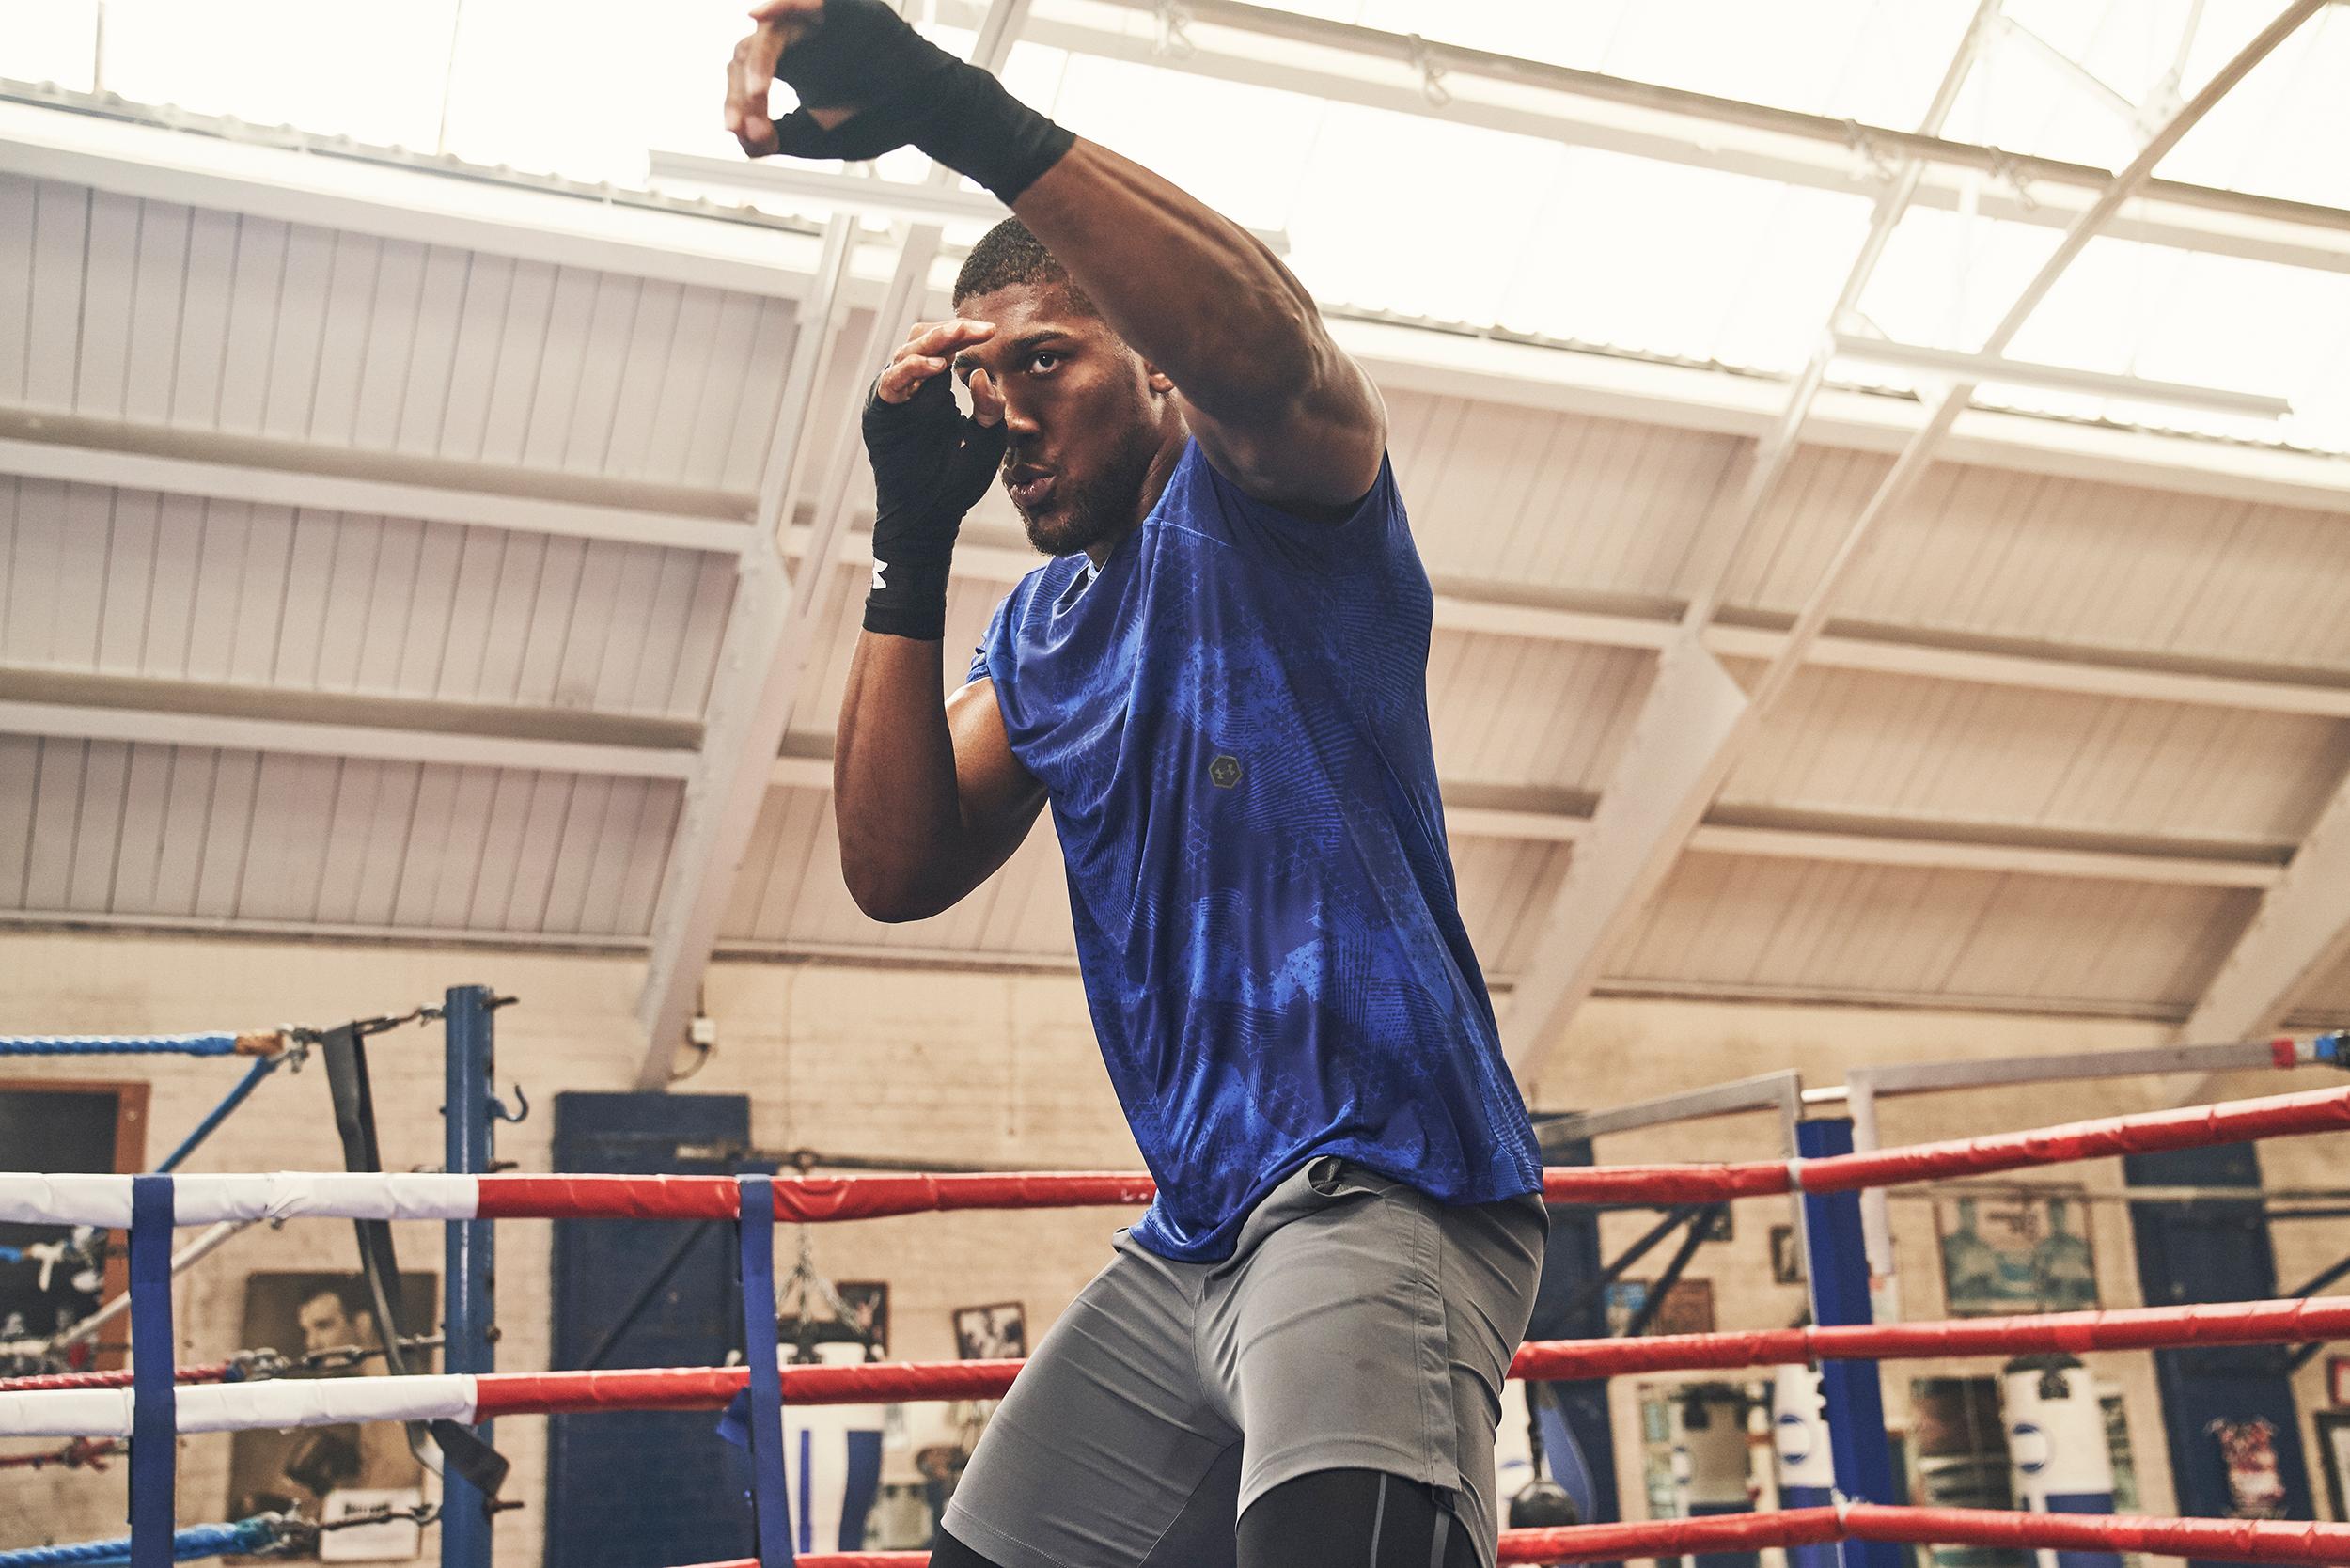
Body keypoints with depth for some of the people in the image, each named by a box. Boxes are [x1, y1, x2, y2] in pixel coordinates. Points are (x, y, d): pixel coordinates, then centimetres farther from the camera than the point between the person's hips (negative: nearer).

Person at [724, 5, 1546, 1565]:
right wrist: (912, 541, 3)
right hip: (1190, 1239, 8)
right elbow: (899, 871, 7)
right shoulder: (1038, 630, 18)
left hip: (1380, 1185, -8)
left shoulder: (1259, 498, -3)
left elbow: (1266, 351, -28)